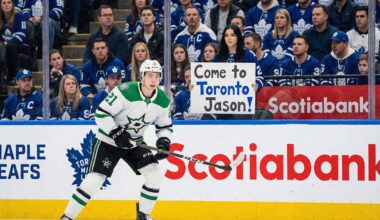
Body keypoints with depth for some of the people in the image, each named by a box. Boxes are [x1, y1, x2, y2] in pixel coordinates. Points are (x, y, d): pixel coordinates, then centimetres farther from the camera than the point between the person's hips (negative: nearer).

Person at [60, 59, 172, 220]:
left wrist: (164, 141, -12)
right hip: (109, 141, -5)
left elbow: (165, 126, 7)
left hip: (135, 143, 5)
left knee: (155, 175, -9)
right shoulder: (125, 92, -25)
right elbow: (101, 113, -22)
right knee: (94, 179, -15)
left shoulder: (163, 101, -7)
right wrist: (116, 133, -28)